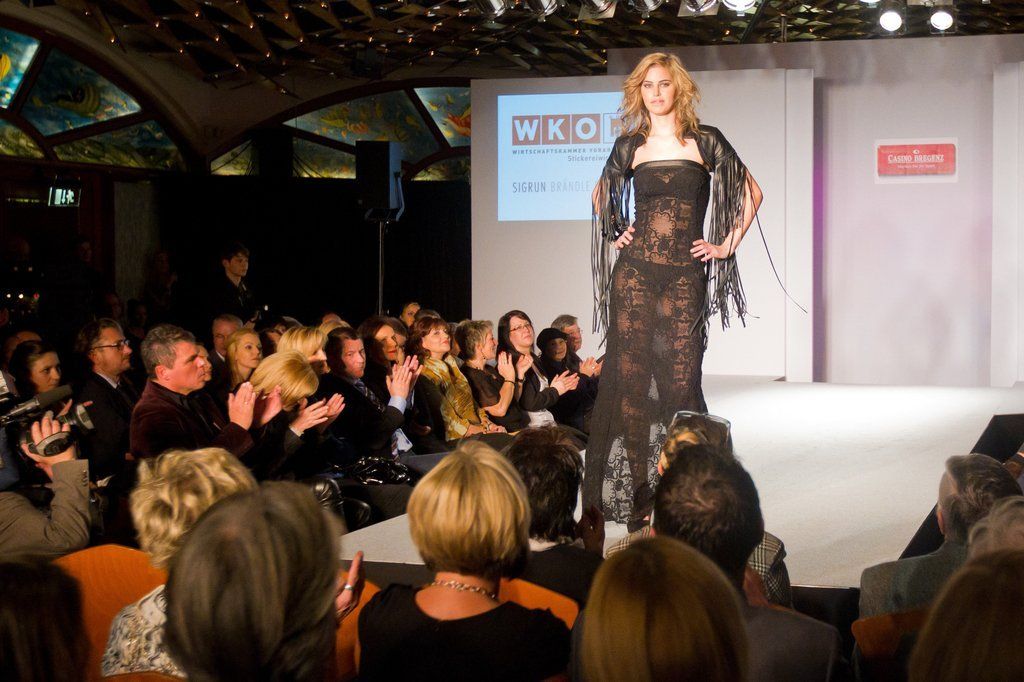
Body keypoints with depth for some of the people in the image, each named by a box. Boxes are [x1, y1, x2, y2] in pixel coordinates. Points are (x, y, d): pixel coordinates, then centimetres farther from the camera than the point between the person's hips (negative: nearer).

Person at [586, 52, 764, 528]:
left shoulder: (705, 141, 4)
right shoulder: (630, 145, 10)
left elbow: (750, 193, 10)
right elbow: (602, 194, 27)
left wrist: (727, 244, 4)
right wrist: (616, 234, 12)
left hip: (686, 275, -2)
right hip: (635, 272, 2)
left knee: (681, 380, -4)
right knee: (630, 376, -1)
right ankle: (634, 489, 6)